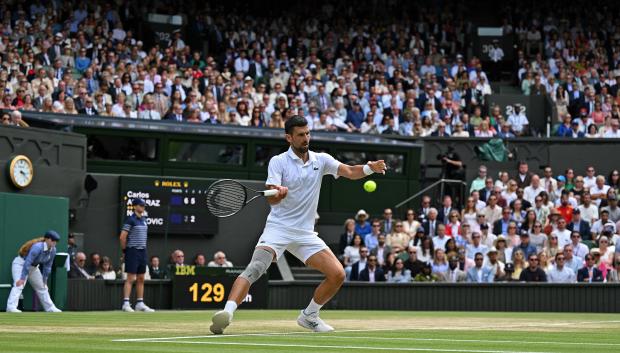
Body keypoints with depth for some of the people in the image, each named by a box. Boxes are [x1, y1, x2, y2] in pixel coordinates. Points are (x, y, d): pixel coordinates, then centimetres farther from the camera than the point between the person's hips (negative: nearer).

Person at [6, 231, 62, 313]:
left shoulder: (53, 250, -8)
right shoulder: (38, 247, -32)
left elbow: (47, 266, 3)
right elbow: (27, 262, -34)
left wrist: (44, 280, 6)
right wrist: (22, 278, -36)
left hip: (33, 267, 9)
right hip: (20, 263, -9)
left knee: (42, 287, 15)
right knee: (19, 285, -27)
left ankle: (50, 308, 27)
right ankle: (11, 307, -38)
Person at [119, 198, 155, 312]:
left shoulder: (143, 219, 13)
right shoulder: (130, 219, -11)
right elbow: (122, 237, -15)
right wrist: (125, 250, -8)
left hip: (143, 251, 8)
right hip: (133, 251, -8)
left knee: (141, 279, 10)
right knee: (130, 279, -9)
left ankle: (140, 303, 15)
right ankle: (126, 303, -10)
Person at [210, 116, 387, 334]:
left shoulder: (321, 160, 7)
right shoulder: (278, 162, -5)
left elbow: (350, 172, -3)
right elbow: (271, 199, -17)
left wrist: (370, 167, -24)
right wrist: (279, 192, -41)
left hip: (305, 233, 5)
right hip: (278, 227, -5)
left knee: (338, 275, -4)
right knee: (255, 268, -28)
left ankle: (309, 316, 17)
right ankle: (227, 312, -41)